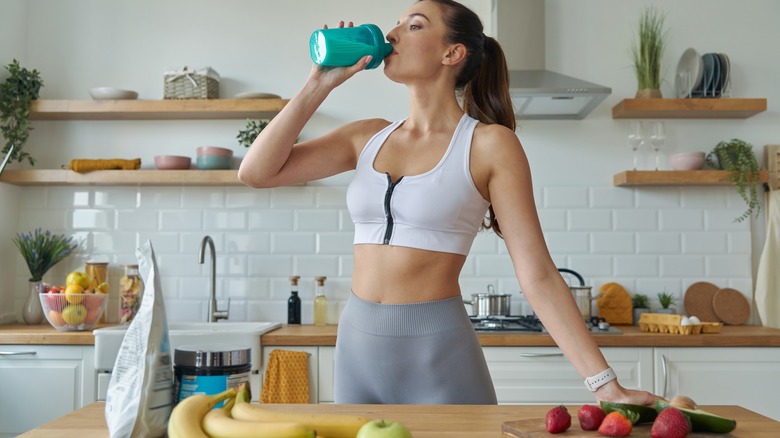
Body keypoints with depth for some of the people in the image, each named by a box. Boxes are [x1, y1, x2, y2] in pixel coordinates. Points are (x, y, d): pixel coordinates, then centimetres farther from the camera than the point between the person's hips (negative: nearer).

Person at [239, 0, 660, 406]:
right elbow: (256, 171, 2)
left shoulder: (489, 143, -7)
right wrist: (319, 83, -1)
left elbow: (538, 275, -9)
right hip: (356, 349, 5)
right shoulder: (368, 137, 7)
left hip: (438, 355, -5)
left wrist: (606, 383, -14)